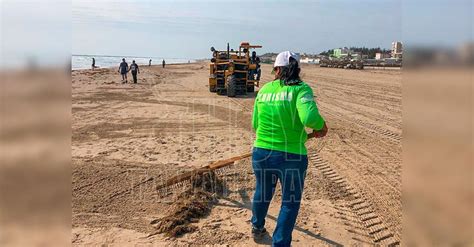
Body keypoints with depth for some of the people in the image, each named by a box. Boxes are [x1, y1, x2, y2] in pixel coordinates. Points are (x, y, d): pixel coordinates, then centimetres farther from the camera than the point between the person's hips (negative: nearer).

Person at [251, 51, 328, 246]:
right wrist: (321, 127, -6)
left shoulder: (264, 90, 3)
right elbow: (309, 118, -27)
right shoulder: (301, 88, -10)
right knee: (290, 202, 18)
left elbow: (256, 125, 10)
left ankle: (257, 228, 53)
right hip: (291, 157, -4)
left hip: (261, 153, 5)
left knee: (262, 193, 29)